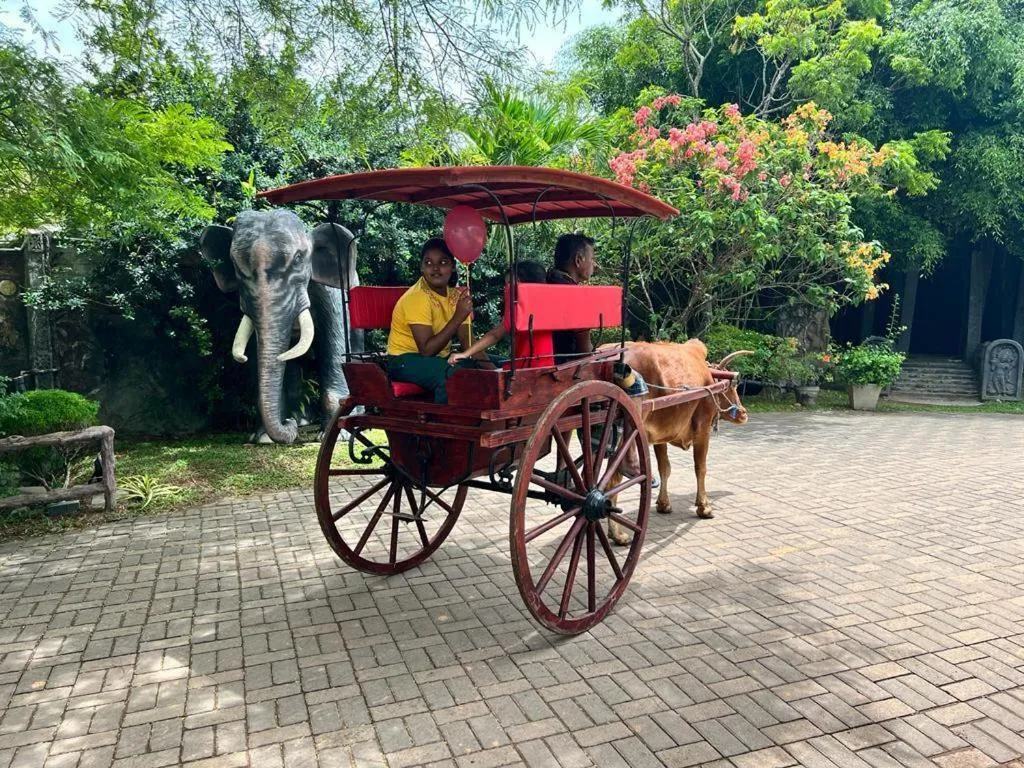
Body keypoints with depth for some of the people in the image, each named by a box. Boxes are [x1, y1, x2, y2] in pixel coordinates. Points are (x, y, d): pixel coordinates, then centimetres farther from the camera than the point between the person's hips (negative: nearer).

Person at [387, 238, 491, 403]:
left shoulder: (455, 296, 4)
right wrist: (458, 317, -28)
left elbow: (468, 341, 3)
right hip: (406, 360, -8)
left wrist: (492, 369, -11)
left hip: (440, 358, 8)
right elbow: (426, 350, -25)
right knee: (454, 374, -33)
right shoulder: (417, 297, -20)